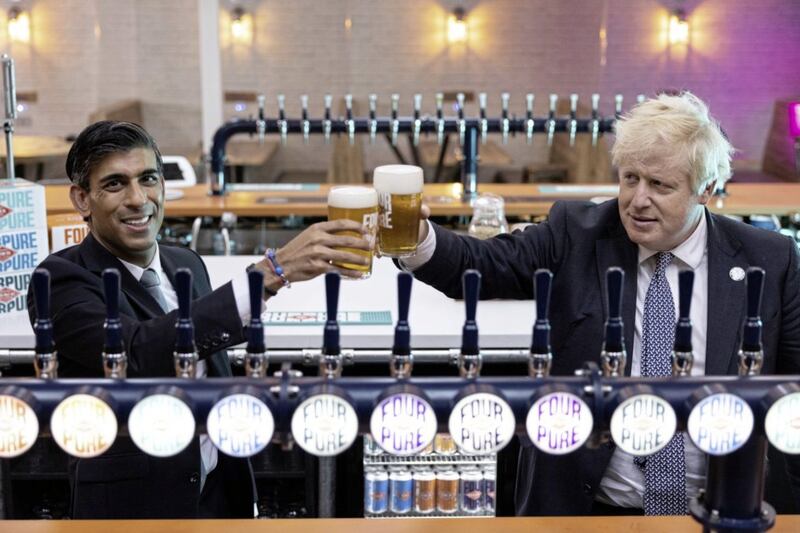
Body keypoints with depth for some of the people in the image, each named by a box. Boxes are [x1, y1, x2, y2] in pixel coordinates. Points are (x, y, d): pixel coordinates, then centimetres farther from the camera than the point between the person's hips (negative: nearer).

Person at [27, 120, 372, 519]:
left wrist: (244, 500, 13)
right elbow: (140, 351, -32)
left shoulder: (187, 265, 5)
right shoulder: (63, 280, -15)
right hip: (134, 504, -5)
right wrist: (271, 271, -38)